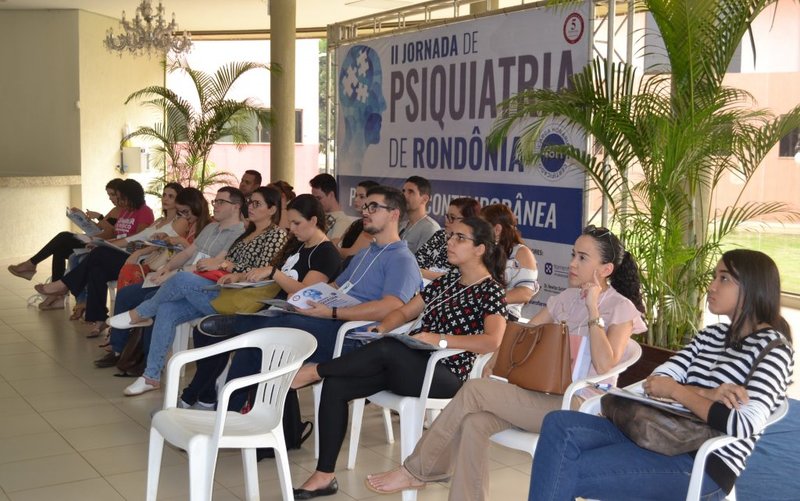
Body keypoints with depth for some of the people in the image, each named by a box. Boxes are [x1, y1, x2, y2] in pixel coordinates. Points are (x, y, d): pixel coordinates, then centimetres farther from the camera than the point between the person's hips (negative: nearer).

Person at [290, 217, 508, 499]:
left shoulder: (492, 291, -5)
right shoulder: (445, 282, 18)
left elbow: (492, 341, -22)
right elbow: (405, 312, 21)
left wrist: (440, 339, -27)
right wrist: (383, 327, -1)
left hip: (445, 374, -7)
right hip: (406, 364, 7)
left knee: (387, 348, -34)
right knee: (336, 385, -13)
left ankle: (314, 371, -11)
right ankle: (324, 476, -9)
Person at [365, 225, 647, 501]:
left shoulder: (621, 308, -1)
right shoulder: (567, 298, 18)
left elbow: (605, 366, -17)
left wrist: (593, 310, -16)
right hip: (539, 394, 6)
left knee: (474, 390, -21)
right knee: (474, 423, -24)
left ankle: (416, 471, -10)